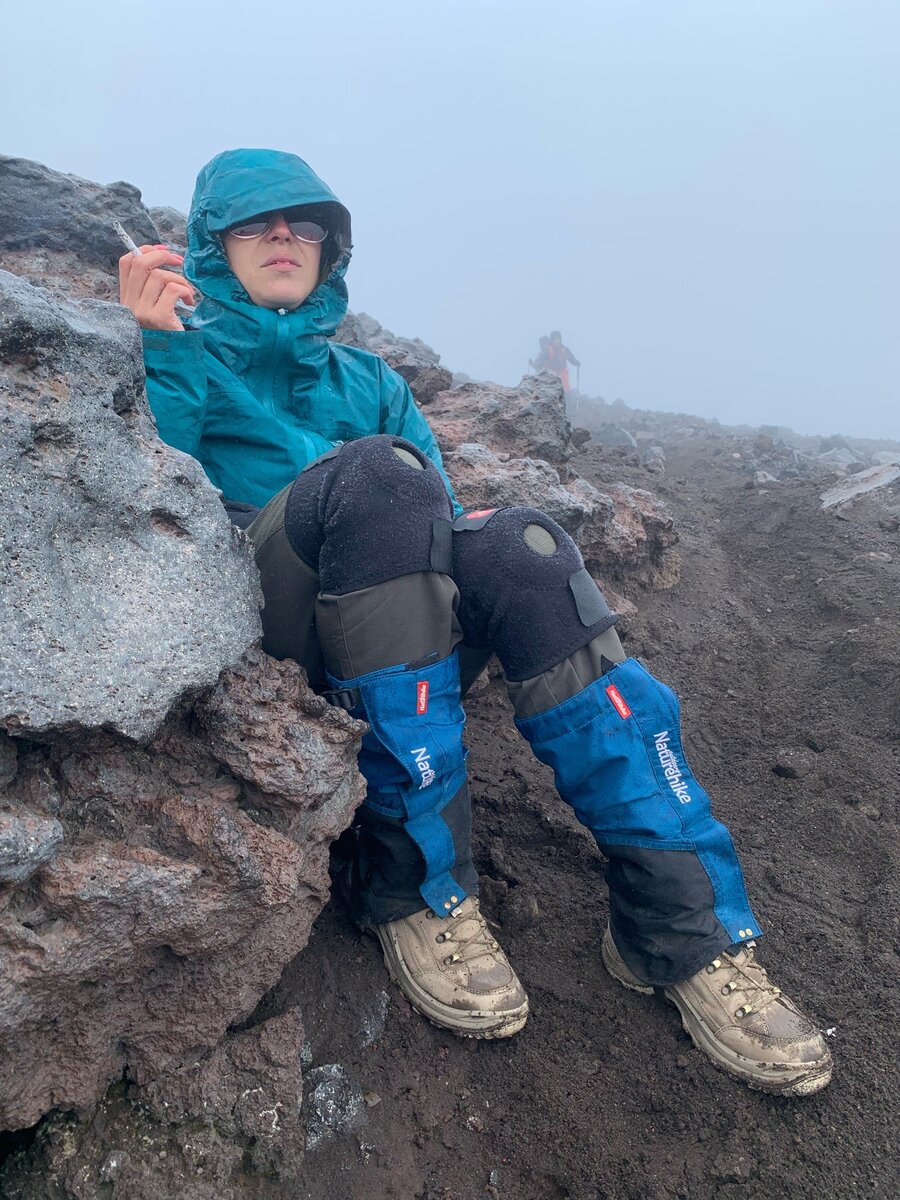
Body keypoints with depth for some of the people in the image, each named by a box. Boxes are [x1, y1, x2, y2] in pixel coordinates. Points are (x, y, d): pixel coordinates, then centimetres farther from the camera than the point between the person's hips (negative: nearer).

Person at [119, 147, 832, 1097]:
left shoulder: (364, 380, 31)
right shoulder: (187, 357, 20)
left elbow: (438, 506, 18)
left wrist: (472, 535, -4)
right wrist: (163, 350, -14)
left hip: (397, 615, 3)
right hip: (258, 606, -3)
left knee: (518, 544, -27)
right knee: (379, 474, -32)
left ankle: (682, 924, -26)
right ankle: (416, 884, -29)